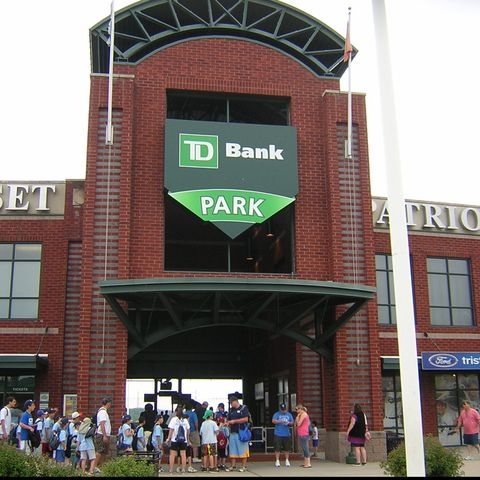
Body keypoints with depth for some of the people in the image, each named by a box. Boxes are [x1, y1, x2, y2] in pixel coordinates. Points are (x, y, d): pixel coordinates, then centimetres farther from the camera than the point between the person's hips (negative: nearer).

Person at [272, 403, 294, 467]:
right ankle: (277, 461, 5)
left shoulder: (289, 414, 13)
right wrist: (280, 421, -21)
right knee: (277, 448, -3)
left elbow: (292, 423, 11)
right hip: (278, 434, -2)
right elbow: (273, 421, -9)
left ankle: (287, 460, 16)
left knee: (287, 448, 3)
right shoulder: (276, 414, 4)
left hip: (287, 434, 2)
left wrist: (288, 423, -11)